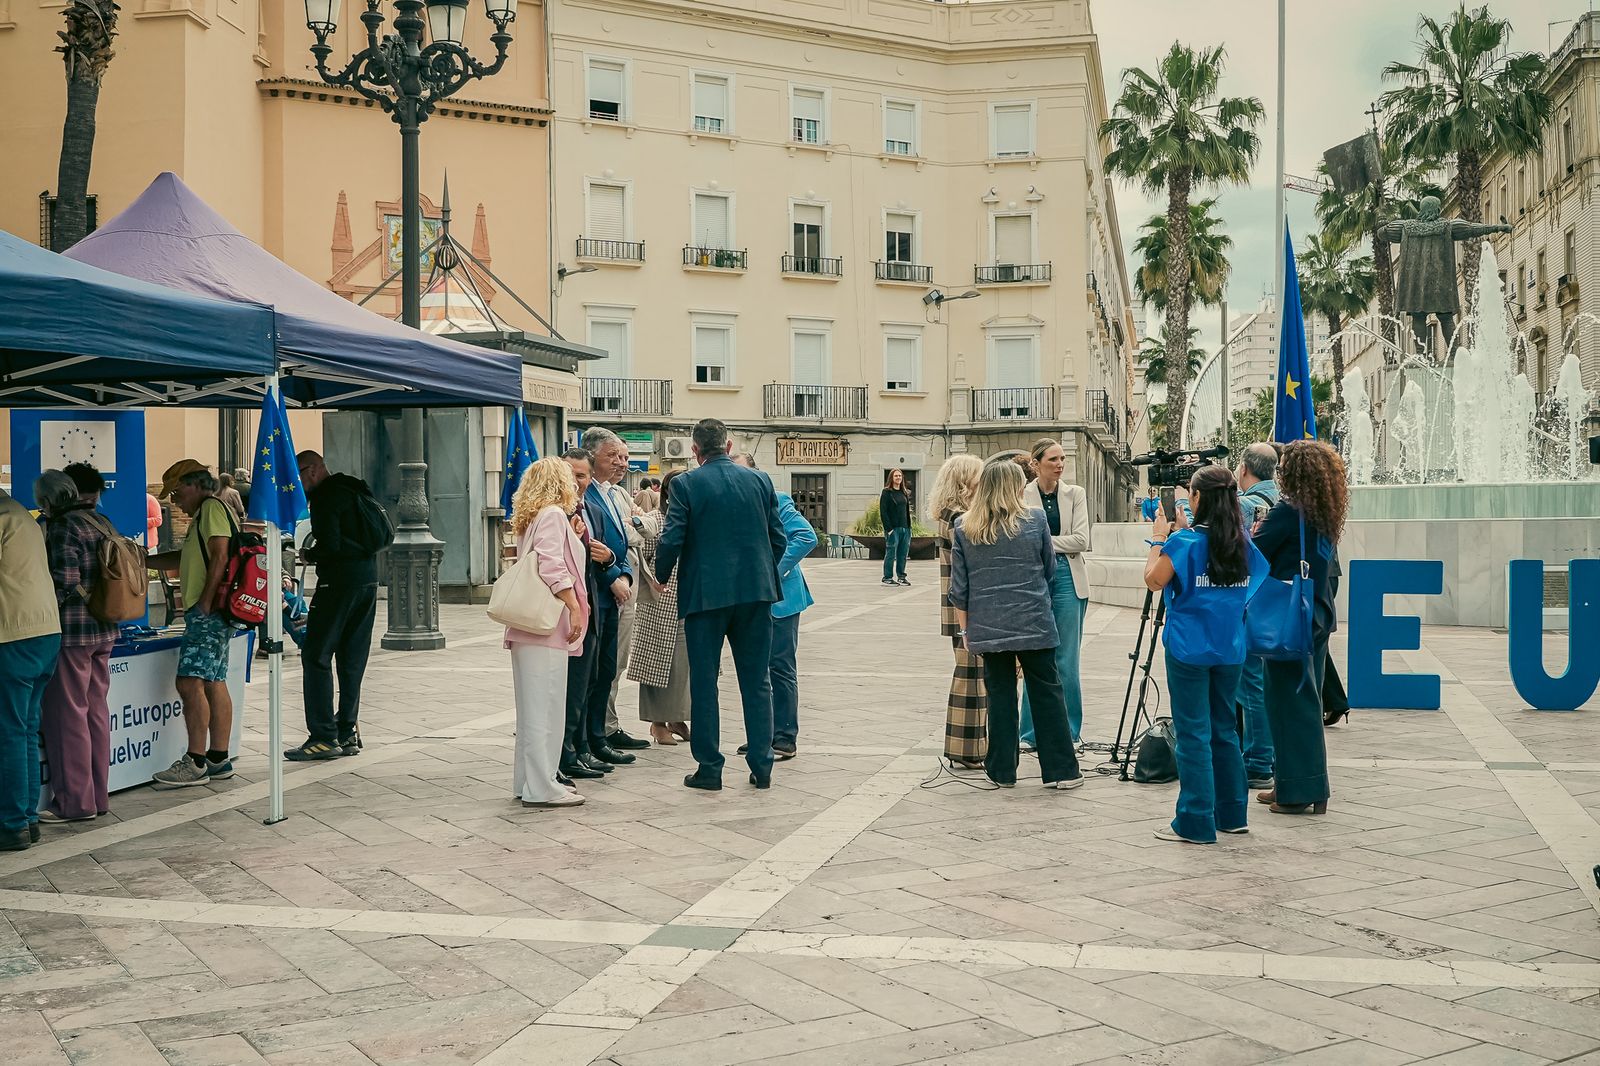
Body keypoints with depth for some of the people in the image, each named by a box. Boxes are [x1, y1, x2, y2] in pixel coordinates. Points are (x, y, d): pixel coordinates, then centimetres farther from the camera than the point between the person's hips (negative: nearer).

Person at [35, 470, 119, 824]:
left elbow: (65, 581, -18)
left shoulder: (63, 527, -12)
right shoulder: (101, 524, 12)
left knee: (66, 714, -1)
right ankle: (98, 795, 18)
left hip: (72, 633, -8)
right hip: (104, 630, 8)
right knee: (95, 711, 12)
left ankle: (74, 801, 3)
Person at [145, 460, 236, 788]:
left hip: (208, 613, -10)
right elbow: (184, 558, 34)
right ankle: (218, 760, 13)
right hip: (210, 614, 10)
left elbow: (219, 558, -18)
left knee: (190, 682, -12)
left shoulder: (212, 507, -8)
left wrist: (205, 602, -21)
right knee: (214, 684, 10)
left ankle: (195, 763, -11)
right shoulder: (205, 513, 24)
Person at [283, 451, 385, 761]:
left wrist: (307, 554, -1)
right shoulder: (355, 490, 17)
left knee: (316, 655, -4)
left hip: (339, 582, -9)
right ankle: (348, 732, 14)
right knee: (352, 659, 12)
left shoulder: (325, 497, -10)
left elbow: (329, 546, -20)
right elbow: (380, 539, 19)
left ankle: (324, 736, -7)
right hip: (368, 580, 9)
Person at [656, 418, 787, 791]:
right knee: (757, 681, 10)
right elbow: (779, 539, 6)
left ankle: (709, 768, 9)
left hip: (705, 592, -3)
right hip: (756, 591, 3)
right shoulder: (760, 480, 4)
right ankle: (762, 766, 11)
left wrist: (662, 577, 8)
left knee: (703, 682, 6)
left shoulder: (686, 484, -6)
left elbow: (671, 540, -11)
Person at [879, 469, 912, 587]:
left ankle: (901, 576, 14)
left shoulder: (905, 493, 16)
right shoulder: (886, 492, -3)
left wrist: (909, 526, 9)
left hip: (905, 528, 6)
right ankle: (887, 577, 3)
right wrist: (888, 528, -15)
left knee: (903, 554, 6)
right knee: (891, 553, -4)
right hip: (893, 528, -6)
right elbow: (883, 512, -8)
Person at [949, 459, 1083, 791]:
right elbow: (1049, 570, 11)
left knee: (1000, 694, 9)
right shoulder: (1035, 520, -2)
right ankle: (1060, 769, 9)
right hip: (1034, 624, -1)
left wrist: (966, 628, 11)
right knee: (1047, 692, 6)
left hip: (988, 627, 1)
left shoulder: (964, 528, 1)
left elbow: (959, 587, 3)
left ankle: (1003, 771, 13)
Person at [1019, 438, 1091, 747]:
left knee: (1066, 661, 2)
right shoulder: (1022, 495, 2)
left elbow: (1081, 540, -3)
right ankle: (1032, 731, 13)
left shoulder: (1075, 494, 6)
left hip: (1067, 578, 1)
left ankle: (1068, 731, 12)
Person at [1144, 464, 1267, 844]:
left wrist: (1159, 538, 0)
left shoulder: (1185, 541, -12)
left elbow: (1153, 580, -9)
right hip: (1230, 648, 6)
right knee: (1224, 729, 15)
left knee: (1193, 733, -3)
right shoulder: (1242, 542, 6)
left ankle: (1196, 822, -1)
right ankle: (1232, 814, 22)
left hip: (1189, 650, -6)